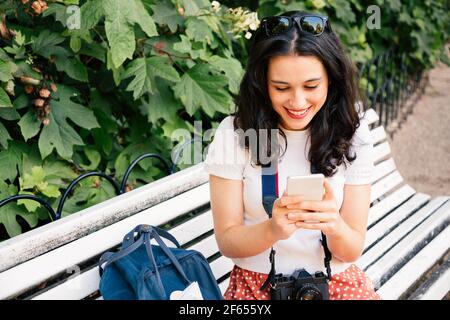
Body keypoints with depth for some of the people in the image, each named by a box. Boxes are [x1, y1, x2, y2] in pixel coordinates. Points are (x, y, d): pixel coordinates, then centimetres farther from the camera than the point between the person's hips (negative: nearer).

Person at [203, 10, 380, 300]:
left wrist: (335, 227, -24)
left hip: (338, 280, 2)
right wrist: (272, 230, -24)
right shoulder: (234, 133, -7)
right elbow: (226, 241, -4)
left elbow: (353, 251, -2)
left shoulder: (351, 135, -3)